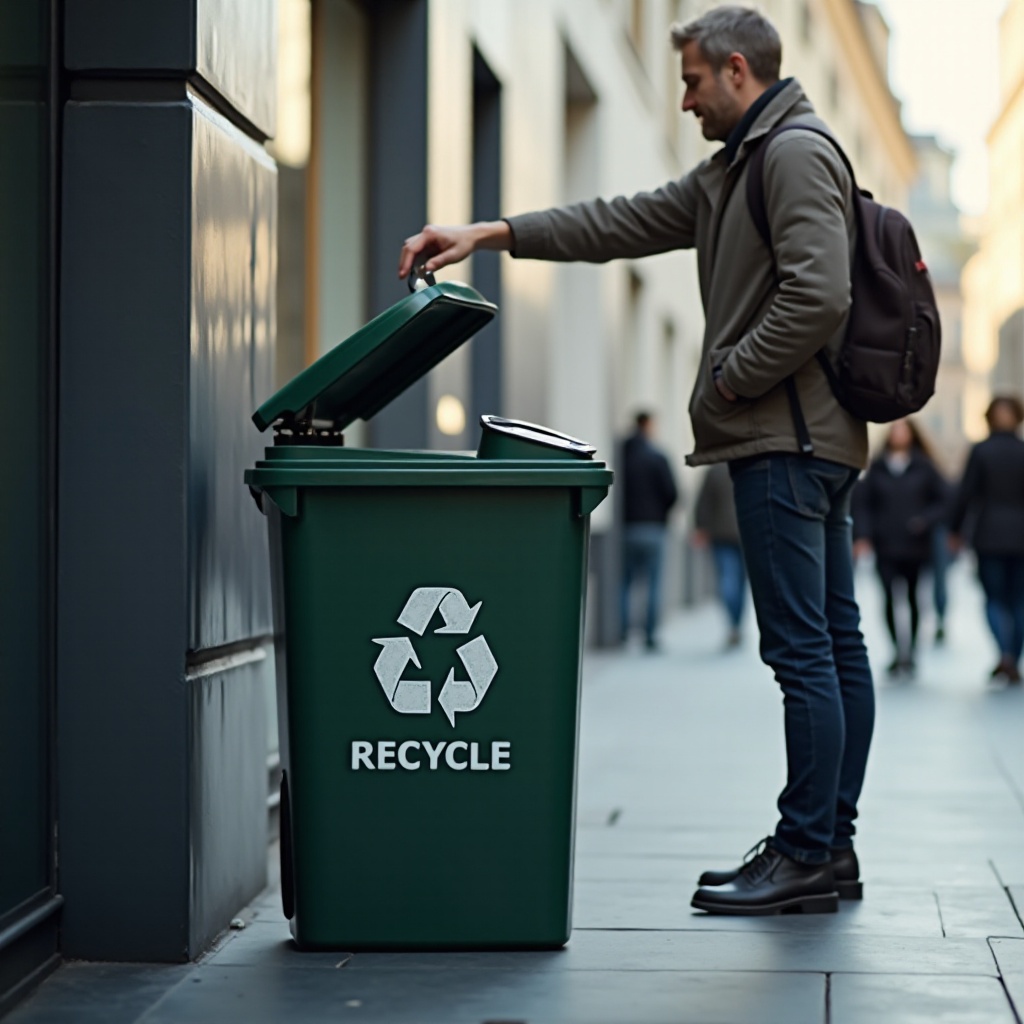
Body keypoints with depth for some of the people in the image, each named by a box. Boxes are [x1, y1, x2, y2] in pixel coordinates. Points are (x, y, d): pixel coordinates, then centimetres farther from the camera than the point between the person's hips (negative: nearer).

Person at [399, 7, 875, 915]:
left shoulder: (797, 154, -11)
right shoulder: (736, 169, 22)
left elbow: (817, 296, -22)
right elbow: (629, 222, 22)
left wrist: (730, 380, -13)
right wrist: (495, 235, 15)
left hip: (788, 443, -10)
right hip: (814, 441, 10)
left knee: (804, 652, -9)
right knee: (836, 647, 10)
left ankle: (806, 857, -6)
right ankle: (829, 848, 14)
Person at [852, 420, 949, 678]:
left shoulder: (924, 468, 5)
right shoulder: (877, 468, 7)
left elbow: (941, 501, 7)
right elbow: (862, 503, 5)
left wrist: (925, 521, -10)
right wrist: (862, 536, -6)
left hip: (916, 547, 0)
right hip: (886, 547, 0)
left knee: (913, 600, 5)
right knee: (891, 600, -10)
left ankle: (910, 653, 17)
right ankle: (899, 652, -3)